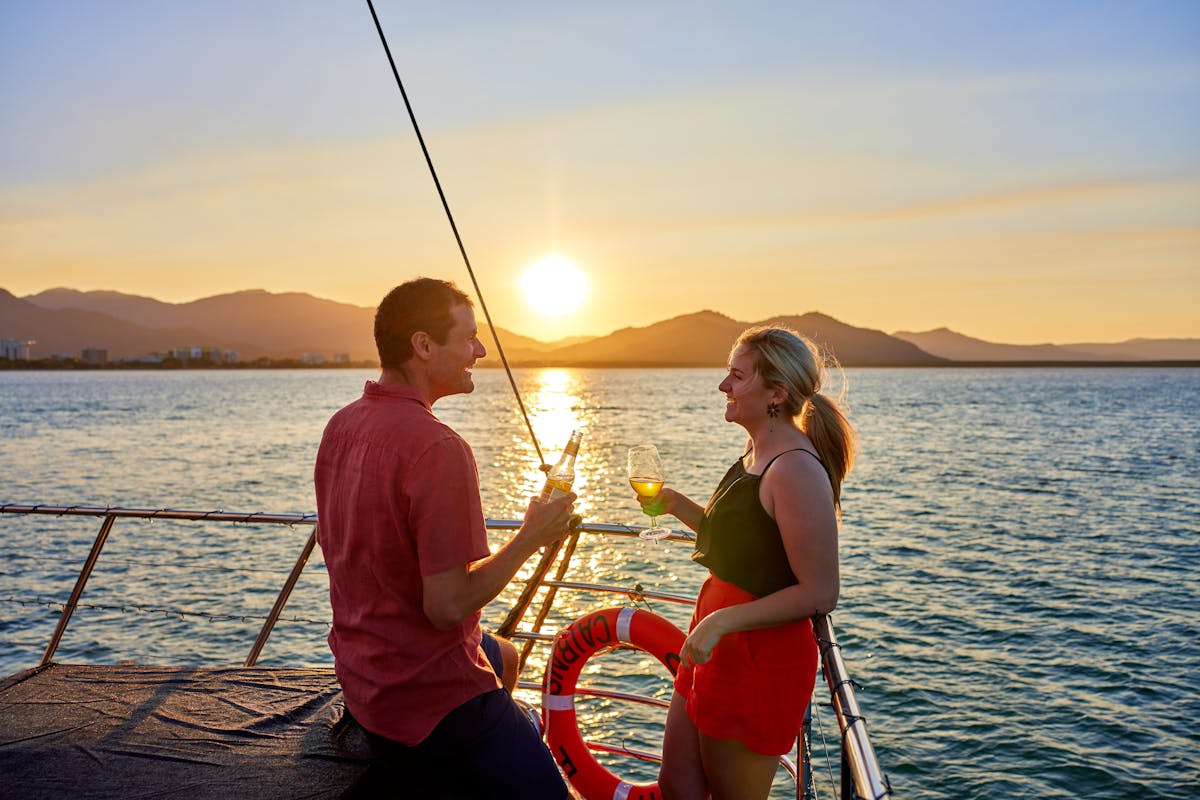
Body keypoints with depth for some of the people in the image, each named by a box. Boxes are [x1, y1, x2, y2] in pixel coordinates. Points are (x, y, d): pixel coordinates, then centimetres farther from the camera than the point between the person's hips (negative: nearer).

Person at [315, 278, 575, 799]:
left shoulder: (341, 425, 2)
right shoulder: (437, 448, -25)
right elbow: (449, 606, -25)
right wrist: (532, 536, -14)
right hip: (431, 693, -8)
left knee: (505, 657, 32)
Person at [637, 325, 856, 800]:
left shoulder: (796, 471, -23)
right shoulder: (758, 453, 7)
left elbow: (819, 594, -23)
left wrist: (722, 621, -23)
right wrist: (677, 506, 6)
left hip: (762, 662, -9)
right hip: (721, 649, 9)